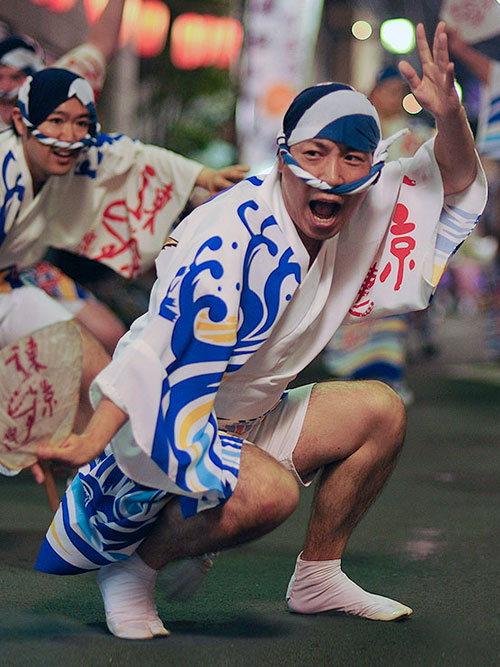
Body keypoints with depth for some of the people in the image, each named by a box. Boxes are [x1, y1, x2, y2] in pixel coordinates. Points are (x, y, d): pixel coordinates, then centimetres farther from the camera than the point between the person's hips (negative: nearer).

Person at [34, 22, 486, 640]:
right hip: (167, 416, -9)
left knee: (380, 409, 0)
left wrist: (449, 114, -15)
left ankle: (316, 578, 14)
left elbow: (458, 185, 6)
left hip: (246, 421, 9)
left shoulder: (361, 208, -3)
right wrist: (92, 440, -39)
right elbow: (162, 359, -32)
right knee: (268, 491, -34)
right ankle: (131, 570, -9)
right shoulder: (234, 240, -27)